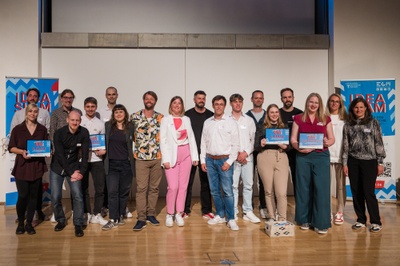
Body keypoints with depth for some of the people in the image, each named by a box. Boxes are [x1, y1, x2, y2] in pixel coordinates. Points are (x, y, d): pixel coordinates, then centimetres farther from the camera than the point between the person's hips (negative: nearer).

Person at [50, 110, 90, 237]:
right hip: (57, 167, 0)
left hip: (74, 167, 0)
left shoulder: (84, 133, -10)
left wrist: (81, 172, -13)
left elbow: (85, 154, -7)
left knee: (77, 196, -10)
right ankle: (61, 220, 23)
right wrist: (70, 173, -17)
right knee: (55, 197, -1)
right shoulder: (59, 133, -14)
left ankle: (78, 224, 4)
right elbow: (60, 155, -16)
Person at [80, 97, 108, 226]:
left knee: (100, 188, 1)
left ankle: (97, 214, 14)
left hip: (96, 159, 1)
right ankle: (87, 214, 21)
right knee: (83, 188, 8)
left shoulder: (100, 123, 9)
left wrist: (103, 150, -8)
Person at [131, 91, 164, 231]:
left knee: (154, 187, 9)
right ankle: (141, 218, 2)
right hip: (141, 158, -2)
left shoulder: (161, 118, 5)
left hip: (157, 158, 2)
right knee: (141, 188, -3)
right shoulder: (135, 116, 2)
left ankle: (151, 214, 21)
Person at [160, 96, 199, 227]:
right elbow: (163, 140, -2)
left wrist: (195, 156, 3)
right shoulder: (165, 120, 4)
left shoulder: (186, 119, 13)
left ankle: (179, 214, 14)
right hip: (172, 155, -3)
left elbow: (191, 138, 10)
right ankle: (169, 214, 6)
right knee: (173, 187, -10)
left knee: (183, 186, 4)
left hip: (186, 154, 3)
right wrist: (166, 159, -10)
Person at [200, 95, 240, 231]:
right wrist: (203, 160, 7)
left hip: (225, 160, -4)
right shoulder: (207, 122, 9)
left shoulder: (230, 123, -2)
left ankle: (231, 219, 2)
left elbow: (235, 144, -4)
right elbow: (203, 142, 11)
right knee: (214, 190, 10)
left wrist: (229, 161, -10)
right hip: (210, 160, 4)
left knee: (227, 191, -7)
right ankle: (220, 215, 23)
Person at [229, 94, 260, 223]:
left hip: (247, 157, 2)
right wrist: (235, 154, -6)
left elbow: (253, 139, 7)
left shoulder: (249, 120, 10)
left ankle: (248, 212, 13)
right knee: (233, 185, 0)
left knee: (248, 185, 4)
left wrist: (246, 153, -6)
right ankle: (233, 212, 9)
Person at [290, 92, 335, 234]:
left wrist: (327, 142, -13)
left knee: (322, 188, -2)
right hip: (303, 157, 0)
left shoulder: (325, 119, 7)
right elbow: (293, 139, 2)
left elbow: (332, 138, 8)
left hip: (321, 156, 0)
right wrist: (299, 147, -16)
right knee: (304, 188, 6)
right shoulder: (298, 118, 6)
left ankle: (321, 223, 7)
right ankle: (305, 220, 20)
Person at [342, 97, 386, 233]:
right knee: (356, 192, 6)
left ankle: (376, 222, 10)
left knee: (368, 191, -4)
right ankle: (361, 220, 19)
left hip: (369, 161, -3)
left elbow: (379, 143, 0)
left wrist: (380, 162, -5)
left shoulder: (373, 122, 2)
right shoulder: (348, 125, 8)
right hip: (353, 162, 3)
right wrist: (345, 163, 3)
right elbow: (346, 145, 7)